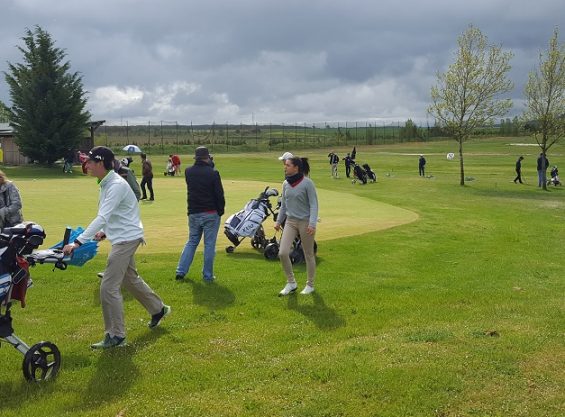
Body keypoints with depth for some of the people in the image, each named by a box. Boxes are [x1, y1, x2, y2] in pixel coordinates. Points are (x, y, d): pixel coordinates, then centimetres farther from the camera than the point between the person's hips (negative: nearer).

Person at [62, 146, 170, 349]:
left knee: (109, 287, -10)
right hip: (123, 238, 10)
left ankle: (116, 336, -1)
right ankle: (159, 309, 42)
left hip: (127, 239, -10)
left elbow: (102, 218, -31)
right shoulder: (106, 184, 9)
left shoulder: (116, 185, -22)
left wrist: (78, 242, -35)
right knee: (130, 279, 24)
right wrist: (105, 232, 2)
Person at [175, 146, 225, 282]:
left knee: (192, 242, 17)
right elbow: (219, 195, -10)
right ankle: (207, 275, 8)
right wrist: (221, 211, 2)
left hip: (193, 213, 4)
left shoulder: (188, 172, 1)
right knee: (209, 244, 4)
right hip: (211, 214, -4)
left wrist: (209, 166, 16)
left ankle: (181, 271, 11)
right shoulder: (213, 173, -11)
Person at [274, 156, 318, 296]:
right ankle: (291, 283, 11)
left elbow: (313, 205, -12)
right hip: (290, 221, 5)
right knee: (282, 253, -7)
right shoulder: (286, 184, 6)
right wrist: (278, 220, 14)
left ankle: (310, 285, 24)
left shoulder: (307, 183, -12)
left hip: (305, 222, -5)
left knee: (309, 255, 7)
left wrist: (312, 224, -20)